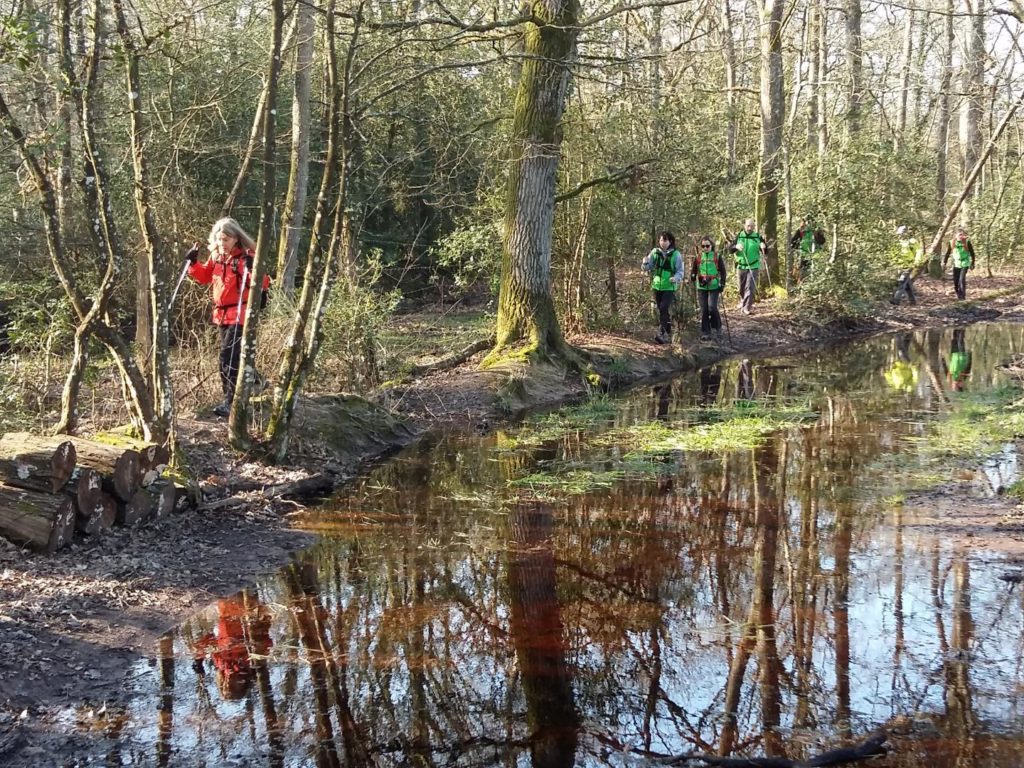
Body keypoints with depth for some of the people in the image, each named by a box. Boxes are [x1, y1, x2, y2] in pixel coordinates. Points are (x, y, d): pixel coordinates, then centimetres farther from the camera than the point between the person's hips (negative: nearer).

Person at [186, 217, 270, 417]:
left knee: (229, 356, -15)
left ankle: (231, 401, -14)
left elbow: (262, 284, -21)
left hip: (240, 315, -8)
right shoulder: (215, 258, 8)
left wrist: (252, 269, -38)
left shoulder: (246, 258, -14)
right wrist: (193, 263, 5)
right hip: (222, 314, 8)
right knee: (231, 355, 17)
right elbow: (204, 277, 20)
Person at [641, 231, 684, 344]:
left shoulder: (676, 254, -7)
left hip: (669, 287, -5)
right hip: (657, 286, 5)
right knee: (661, 310, 12)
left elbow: (680, 271, -5)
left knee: (664, 309, -18)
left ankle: (661, 334, -21)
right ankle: (668, 335, 26)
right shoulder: (655, 252, 2)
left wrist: (676, 278, -25)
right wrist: (645, 263, -17)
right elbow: (647, 268, 5)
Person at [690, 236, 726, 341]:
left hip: (714, 286, -2)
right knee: (703, 310, 2)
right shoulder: (697, 257, 7)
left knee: (712, 307, -14)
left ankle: (717, 328, 7)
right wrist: (692, 277, -8)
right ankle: (705, 332, 9)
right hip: (701, 287, 3)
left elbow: (722, 272, 7)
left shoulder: (717, 257, 3)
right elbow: (693, 270, 14)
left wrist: (722, 284, -1)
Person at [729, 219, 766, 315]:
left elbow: (764, 252, 4)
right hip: (741, 266, 2)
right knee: (742, 288, 15)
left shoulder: (758, 237, 0)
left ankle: (747, 307, -11)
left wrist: (763, 247, -19)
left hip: (753, 267, -2)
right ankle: (742, 301, 40)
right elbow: (730, 249, -2)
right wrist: (736, 247, -23)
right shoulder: (739, 236, 2)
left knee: (750, 288, -11)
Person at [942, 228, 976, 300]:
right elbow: (947, 254, 1)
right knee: (955, 281, 0)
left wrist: (972, 263, 7)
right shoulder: (952, 243, -4)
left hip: (965, 264, -3)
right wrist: (944, 263, -5)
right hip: (956, 264, 3)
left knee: (962, 279, -18)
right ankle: (958, 294, 19)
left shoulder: (967, 242, -8)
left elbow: (972, 253, 2)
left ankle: (963, 295, -8)